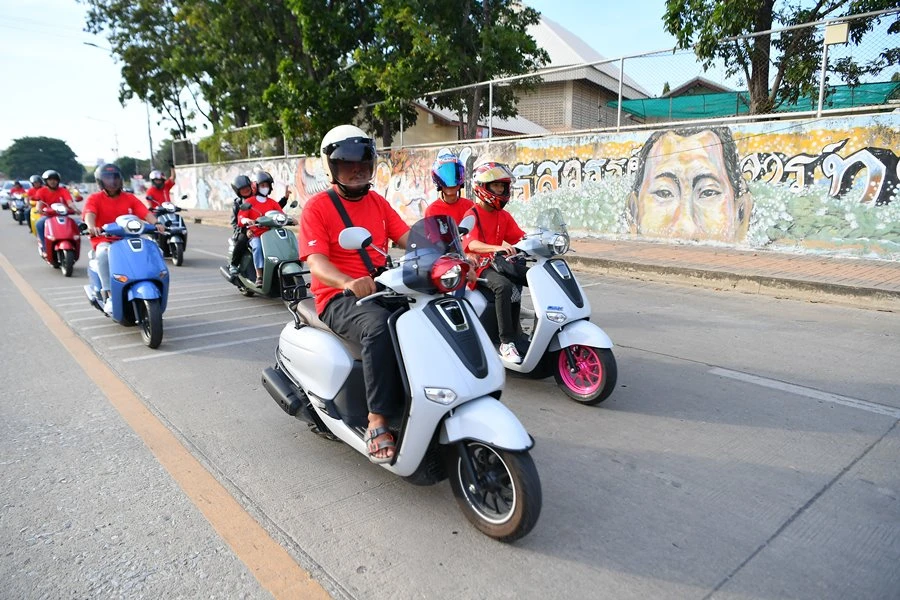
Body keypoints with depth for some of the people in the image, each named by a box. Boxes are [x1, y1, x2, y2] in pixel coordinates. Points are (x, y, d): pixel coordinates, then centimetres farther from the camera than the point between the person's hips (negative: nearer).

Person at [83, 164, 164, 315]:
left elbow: (145, 212, -3)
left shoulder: (129, 198, 12)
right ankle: (108, 295, -32)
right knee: (103, 253, -38)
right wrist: (91, 227, -39)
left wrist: (156, 223, -25)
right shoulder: (94, 198, 5)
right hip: (104, 241, -2)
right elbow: (89, 214, -15)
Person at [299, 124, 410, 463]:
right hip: (338, 299, -5)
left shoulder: (378, 202, 17)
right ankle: (377, 422, -31)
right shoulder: (317, 207, -1)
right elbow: (316, 263, -14)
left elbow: (409, 239, 5)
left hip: (381, 291, 6)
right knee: (380, 326, -37)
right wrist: (349, 282, -36)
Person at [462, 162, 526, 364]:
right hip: (478, 267, -7)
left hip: (499, 263, 7)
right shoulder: (472, 215, -5)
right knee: (504, 286, -35)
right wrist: (496, 248, -39)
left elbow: (520, 237, 9)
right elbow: (472, 244, -22)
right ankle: (506, 342, -32)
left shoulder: (504, 216, 17)